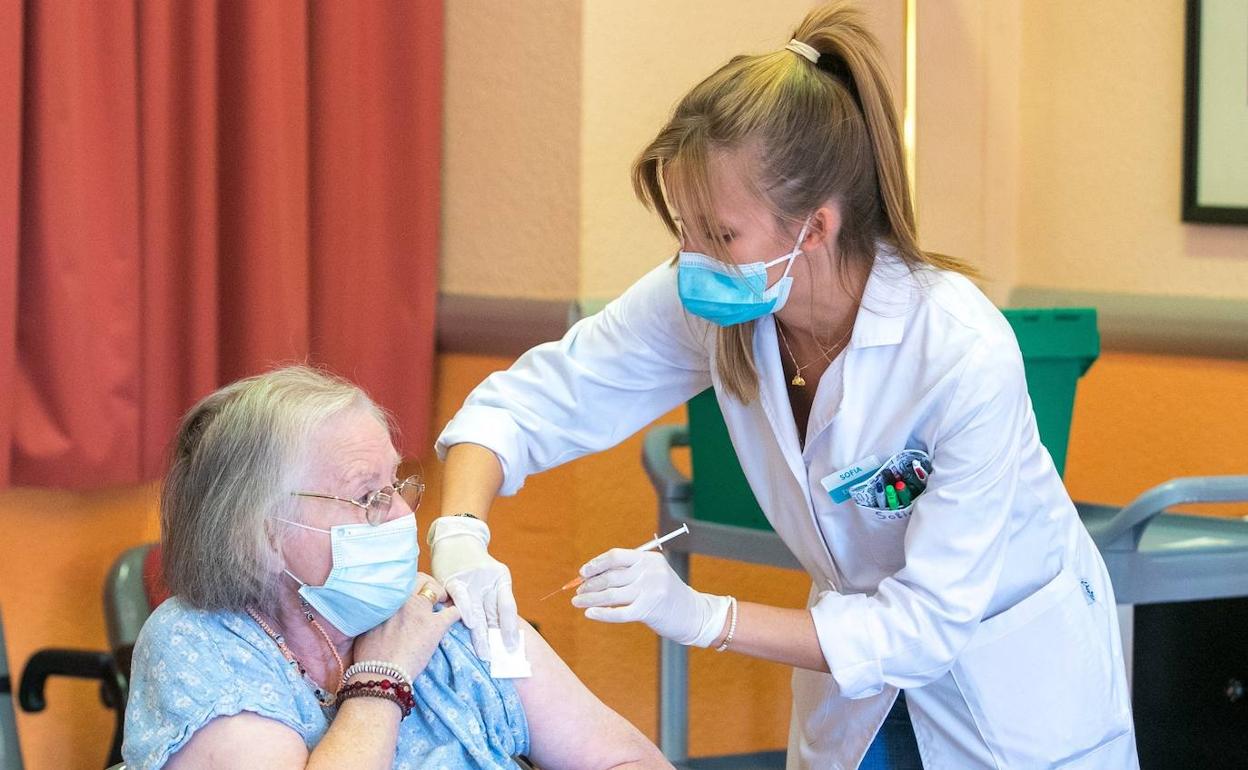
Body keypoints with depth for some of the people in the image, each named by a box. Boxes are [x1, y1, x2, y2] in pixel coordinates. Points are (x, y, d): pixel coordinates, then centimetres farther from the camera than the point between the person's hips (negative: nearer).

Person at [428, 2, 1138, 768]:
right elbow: (527, 404, -10)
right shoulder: (702, 304, -19)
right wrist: (461, 534, -31)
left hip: (1017, 688, -4)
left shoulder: (966, 355, -33)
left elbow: (927, 622, -29)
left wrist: (703, 617, -36)